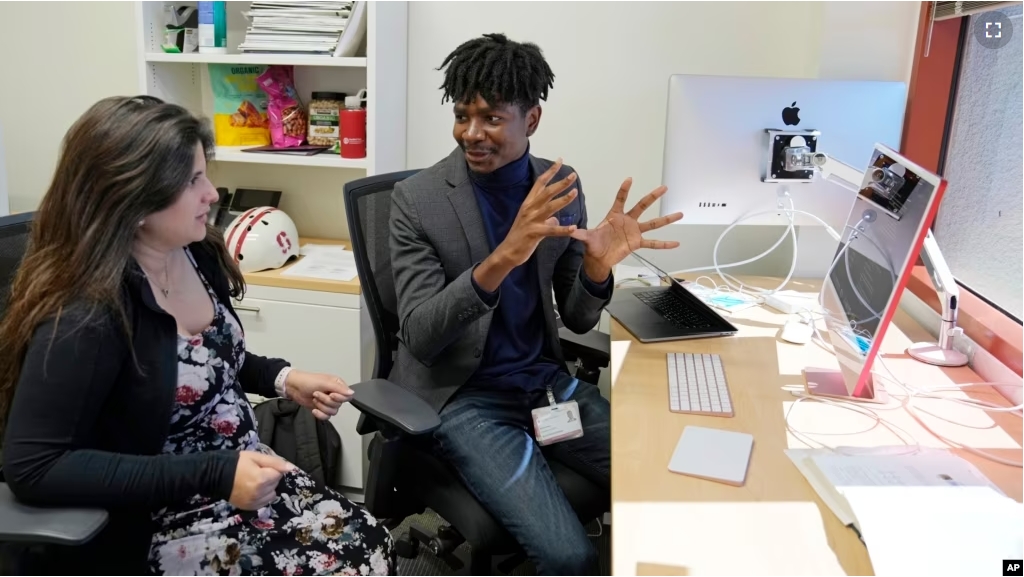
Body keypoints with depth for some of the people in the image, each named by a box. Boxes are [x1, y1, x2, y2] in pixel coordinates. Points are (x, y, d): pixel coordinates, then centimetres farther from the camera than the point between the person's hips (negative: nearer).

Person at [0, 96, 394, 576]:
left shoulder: (197, 253, -1)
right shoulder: (85, 315, -24)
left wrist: (284, 379, -2)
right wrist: (212, 476, -28)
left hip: (244, 475, 7)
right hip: (154, 525, -7)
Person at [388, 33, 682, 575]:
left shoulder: (561, 187, 0)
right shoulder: (417, 197, -12)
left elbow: (578, 320, 4)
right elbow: (419, 338, -19)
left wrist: (598, 264, -19)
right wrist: (502, 258, -33)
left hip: (546, 379, 5)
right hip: (462, 394, -4)